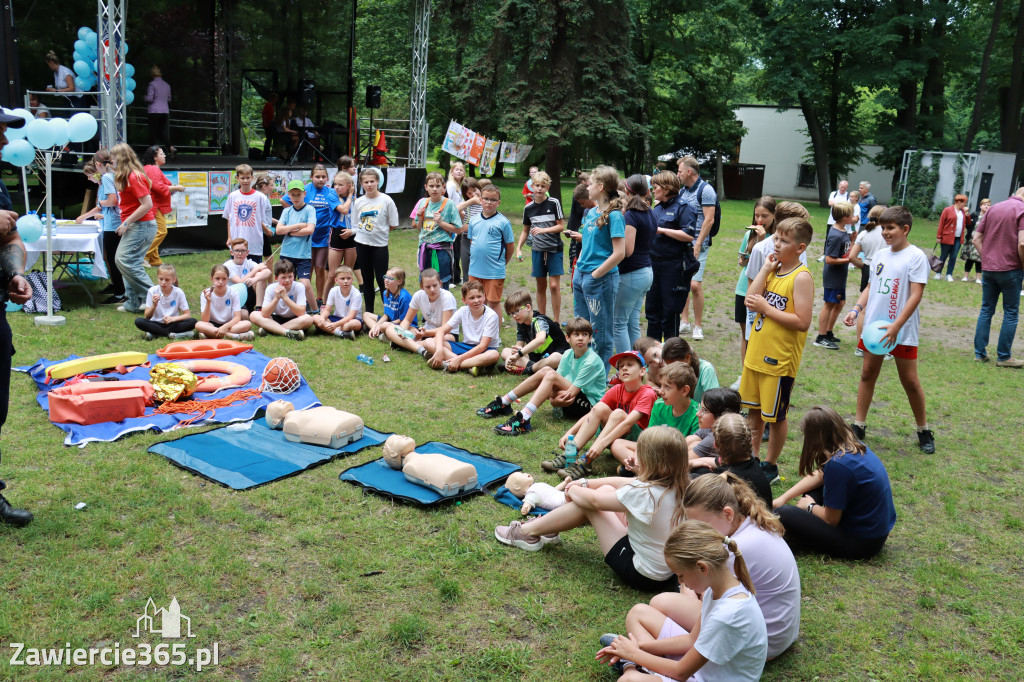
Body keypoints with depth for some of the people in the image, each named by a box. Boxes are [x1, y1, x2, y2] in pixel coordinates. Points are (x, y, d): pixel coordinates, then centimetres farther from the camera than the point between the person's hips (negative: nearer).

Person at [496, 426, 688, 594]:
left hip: (642, 574, -8)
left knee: (589, 502, -2)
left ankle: (529, 532, 14)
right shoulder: (677, 486, -4)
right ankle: (548, 529, 26)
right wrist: (585, 484, 8)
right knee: (606, 490, 10)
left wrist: (573, 490, 8)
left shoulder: (645, 493, -28)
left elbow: (594, 501, -12)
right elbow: (623, 483, 9)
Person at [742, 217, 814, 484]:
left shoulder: (801, 277, -15)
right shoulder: (773, 269, 7)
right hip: (756, 352, 7)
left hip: (780, 359, -7)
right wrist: (765, 269, -9)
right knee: (753, 408, 18)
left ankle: (770, 465, 21)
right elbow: (750, 300, -5)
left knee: (775, 415, 6)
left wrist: (766, 308, -18)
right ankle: (753, 457, 34)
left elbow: (802, 322, -22)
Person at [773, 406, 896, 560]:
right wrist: (784, 498, 11)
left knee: (782, 514, -17)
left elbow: (830, 519, -18)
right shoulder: (856, 447, 0)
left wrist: (810, 506, 2)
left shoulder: (837, 465, -28)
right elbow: (819, 476, 15)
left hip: (862, 543, -9)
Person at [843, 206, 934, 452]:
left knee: (910, 380, 3)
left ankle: (923, 431, 20)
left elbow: (916, 295, -16)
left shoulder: (915, 256, -11)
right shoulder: (881, 254, 8)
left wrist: (896, 326, -22)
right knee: (867, 374, 9)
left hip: (902, 331, -6)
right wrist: (856, 309, -1)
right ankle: (859, 426, 17)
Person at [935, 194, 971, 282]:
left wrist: (967, 214, 0)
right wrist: (939, 236, -10)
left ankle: (949, 275, 9)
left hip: (958, 239, 5)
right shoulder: (948, 210, -5)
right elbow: (941, 224, -6)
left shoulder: (963, 211, 13)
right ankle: (938, 273, 14)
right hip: (948, 238, -5)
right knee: (943, 256, 4)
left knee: (953, 257, 4)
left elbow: (968, 223, 14)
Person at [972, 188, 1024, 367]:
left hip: (988, 268, 5)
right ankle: (1003, 357, 8)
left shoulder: (993, 208, 10)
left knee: (986, 310, 11)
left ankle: (980, 353, 12)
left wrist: (986, 259, 9)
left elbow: (977, 239, 9)